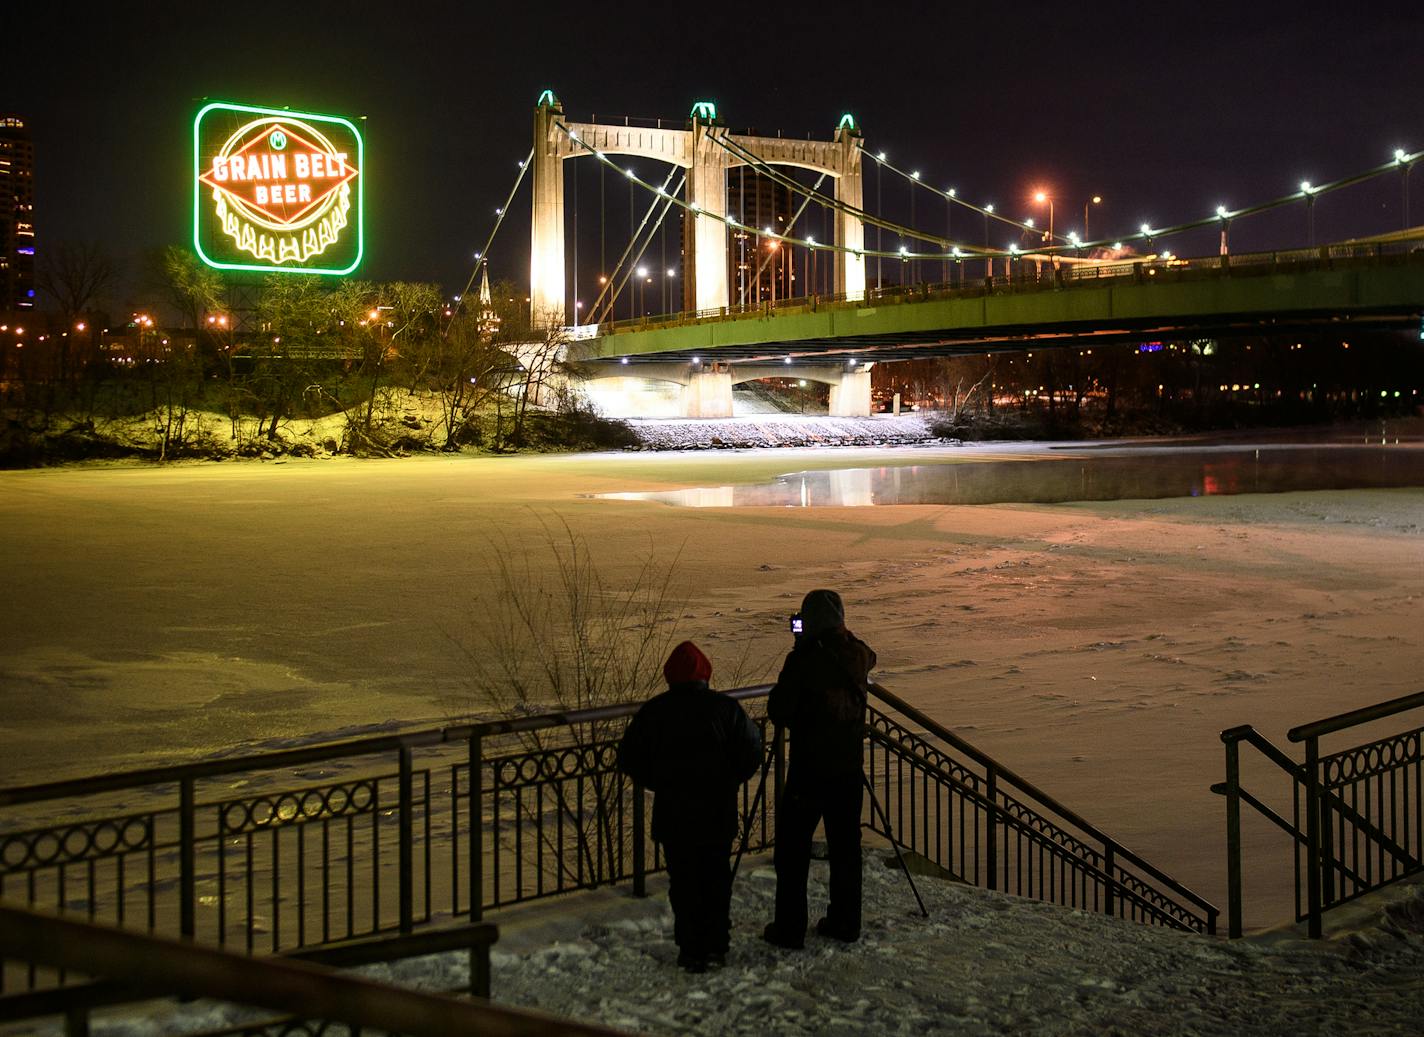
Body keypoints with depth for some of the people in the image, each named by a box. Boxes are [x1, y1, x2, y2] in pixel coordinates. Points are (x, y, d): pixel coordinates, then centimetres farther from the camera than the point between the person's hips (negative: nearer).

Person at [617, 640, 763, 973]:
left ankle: (691, 950, 8)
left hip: (672, 813, -1)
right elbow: (752, 753, -3)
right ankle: (716, 945, 19)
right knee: (717, 879, 15)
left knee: (683, 882, 8)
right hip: (718, 814, 1)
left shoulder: (653, 711, -5)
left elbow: (628, 758, -2)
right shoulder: (726, 708, -4)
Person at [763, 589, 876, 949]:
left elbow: (778, 712, -14)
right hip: (849, 768, 5)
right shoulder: (858, 654, 1)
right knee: (845, 845, 14)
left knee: (792, 850, 4)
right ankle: (845, 922, 20)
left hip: (810, 769, -5)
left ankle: (789, 929, 6)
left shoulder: (804, 659, -16)